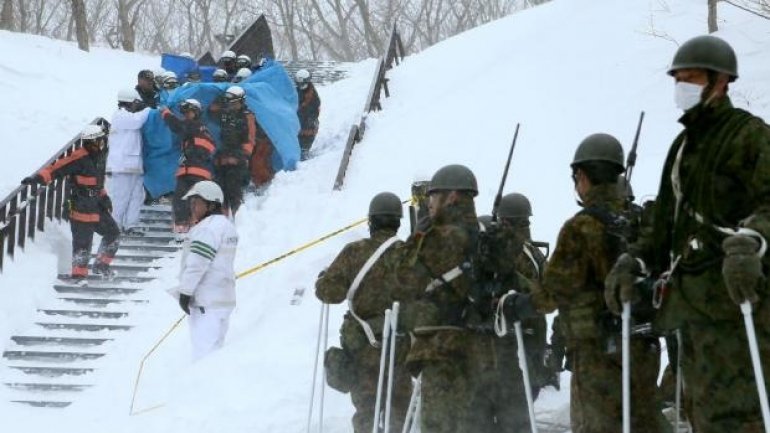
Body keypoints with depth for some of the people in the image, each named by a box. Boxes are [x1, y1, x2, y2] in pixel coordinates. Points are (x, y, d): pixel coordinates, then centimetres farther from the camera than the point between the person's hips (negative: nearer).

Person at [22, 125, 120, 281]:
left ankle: (101, 265, 28)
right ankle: (79, 274, 10)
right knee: (83, 242, -4)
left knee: (113, 233, 15)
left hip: (97, 207, 9)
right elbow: (57, 168, -26)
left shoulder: (99, 156, 9)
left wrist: (103, 196, 21)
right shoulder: (80, 158, -18)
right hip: (81, 209, -9)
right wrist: (40, 177, -38)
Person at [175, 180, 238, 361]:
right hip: (224, 298, 10)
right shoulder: (226, 225, 17)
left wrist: (185, 292, -13)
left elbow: (197, 264, -20)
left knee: (203, 349, -10)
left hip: (206, 300, -10)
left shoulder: (207, 228, -15)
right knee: (215, 350, 13)